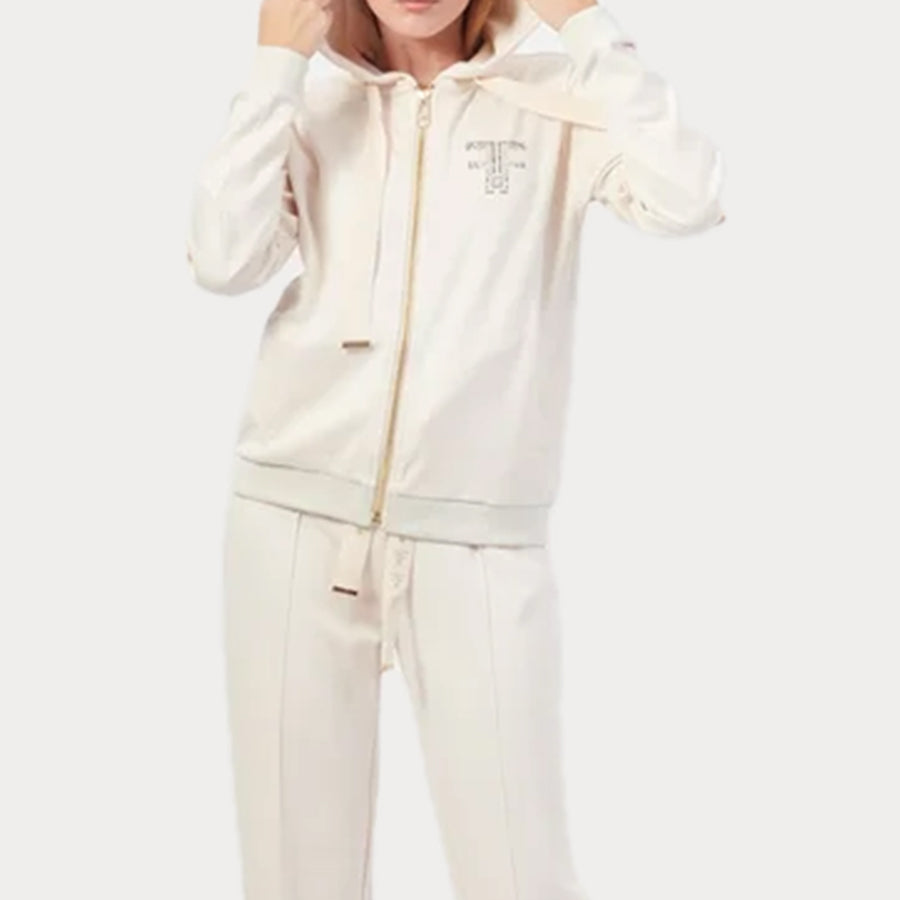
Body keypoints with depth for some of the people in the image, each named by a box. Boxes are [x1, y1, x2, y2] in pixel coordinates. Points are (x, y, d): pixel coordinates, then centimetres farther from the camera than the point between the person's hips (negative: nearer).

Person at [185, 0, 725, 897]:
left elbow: (689, 200, -15)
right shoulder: (311, 100, 10)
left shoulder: (555, 98, 3)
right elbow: (221, 261, -5)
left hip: (477, 539, -2)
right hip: (295, 518, 2)